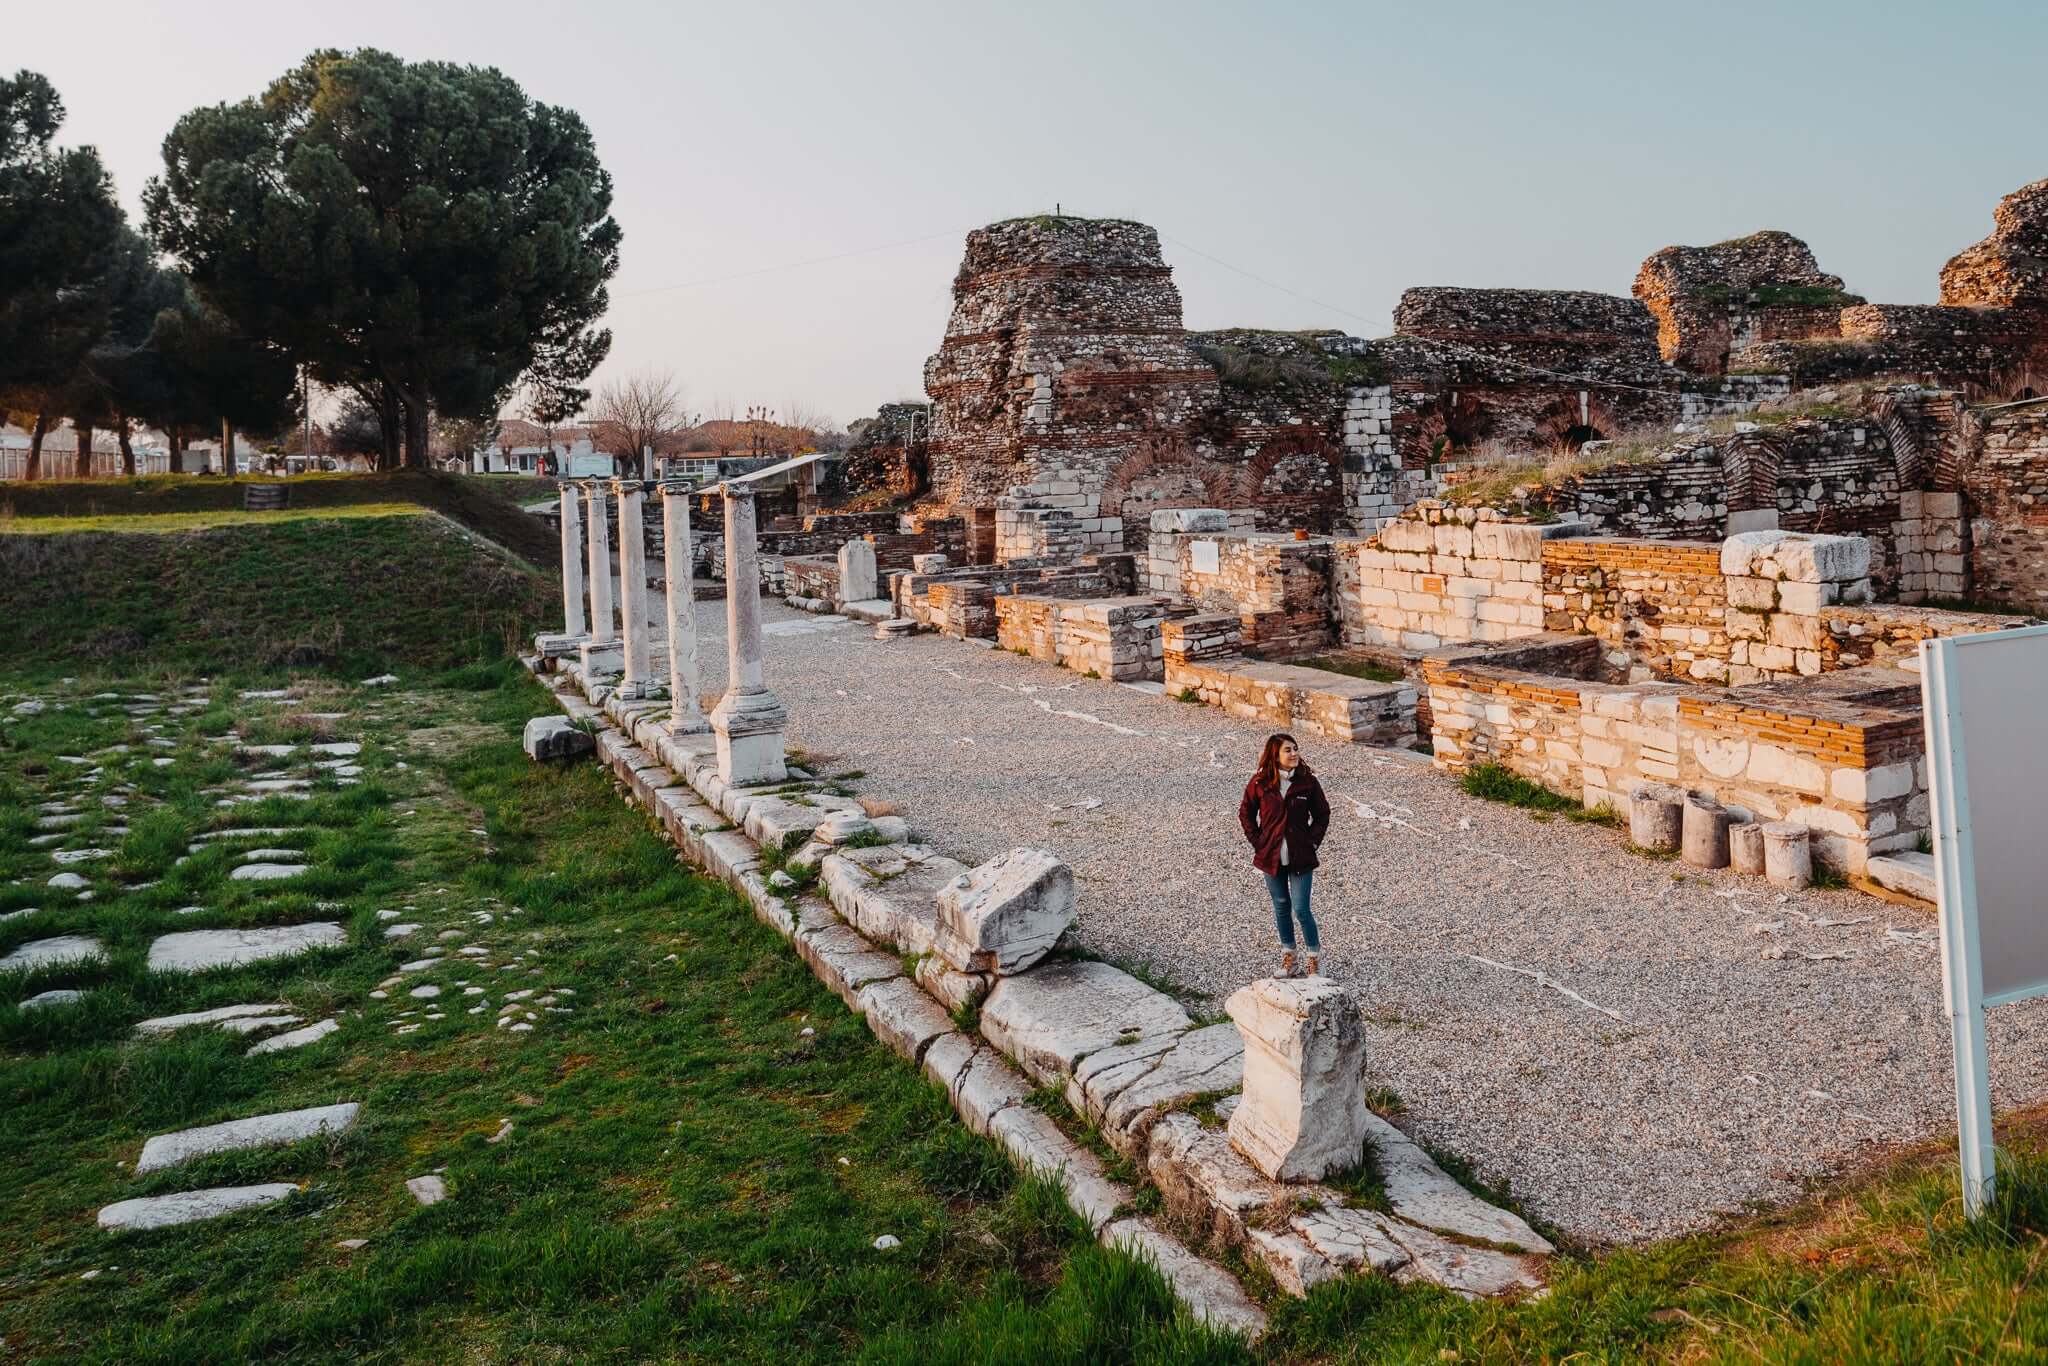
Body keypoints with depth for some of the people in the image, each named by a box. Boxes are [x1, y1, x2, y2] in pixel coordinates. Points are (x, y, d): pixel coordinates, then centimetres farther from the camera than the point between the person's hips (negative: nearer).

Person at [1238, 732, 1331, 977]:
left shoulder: (1308, 782, -8)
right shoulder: (1259, 782, -7)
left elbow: (1322, 814, 4)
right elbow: (1245, 813, 5)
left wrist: (1312, 842, -4)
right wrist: (1257, 841, -1)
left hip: (1301, 858, -2)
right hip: (1271, 857, 2)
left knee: (1301, 910, -3)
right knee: (1281, 907, 14)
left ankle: (1315, 957, 15)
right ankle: (1288, 956, 29)